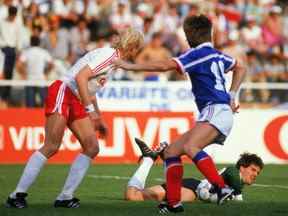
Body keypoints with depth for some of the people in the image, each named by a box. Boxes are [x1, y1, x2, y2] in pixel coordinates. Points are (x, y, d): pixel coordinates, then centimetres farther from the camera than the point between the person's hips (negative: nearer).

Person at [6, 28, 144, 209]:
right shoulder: (108, 55, -13)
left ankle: (65, 197, 0)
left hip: (76, 102, 10)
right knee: (51, 147, -17)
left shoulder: (114, 59, 18)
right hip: (62, 93, -10)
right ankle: (17, 195, -14)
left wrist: (98, 119, 29)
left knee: (92, 148, -1)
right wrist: (90, 109, -27)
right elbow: (81, 77, -23)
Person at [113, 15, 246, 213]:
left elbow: (164, 66, -16)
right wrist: (232, 96, 29)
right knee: (171, 151, 8)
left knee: (190, 147, -34)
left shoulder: (198, 54, -7)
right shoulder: (217, 55, 20)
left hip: (217, 110, -10)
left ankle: (222, 188, -44)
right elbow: (240, 68, 37)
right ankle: (174, 203, 4)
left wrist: (130, 66, -11)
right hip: (211, 115, 10)